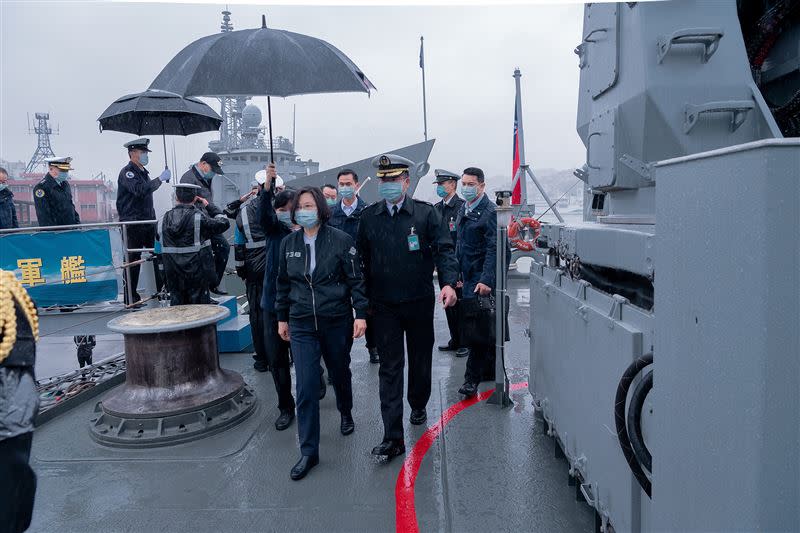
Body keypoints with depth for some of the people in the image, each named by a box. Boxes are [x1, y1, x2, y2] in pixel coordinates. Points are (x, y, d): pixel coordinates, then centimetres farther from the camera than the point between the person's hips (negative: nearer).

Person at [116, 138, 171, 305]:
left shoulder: (143, 172, 19)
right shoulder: (127, 172, -10)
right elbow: (140, 190, -28)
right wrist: (160, 179, -24)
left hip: (148, 221, 8)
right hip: (132, 223, -8)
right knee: (132, 259, -3)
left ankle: (162, 289, 11)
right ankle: (130, 296, 4)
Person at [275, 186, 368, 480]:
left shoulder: (341, 240, -8)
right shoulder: (289, 243, 3)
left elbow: (356, 279, -6)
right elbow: (283, 283, 12)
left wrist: (361, 314, -12)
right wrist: (282, 318, 14)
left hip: (337, 321, -2)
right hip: (301, 325, 2)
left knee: (340, 372, 18)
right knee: (305, 387, -4)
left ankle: (346, 413, 50)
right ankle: (309, 452, 7)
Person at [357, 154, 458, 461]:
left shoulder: (426, 213, -3)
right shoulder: (368, 217, 2)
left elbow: (443, 249, -6)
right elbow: (362, 260, 7)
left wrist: (449, 282, -22)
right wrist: (362, 299, 4)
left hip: (420, 301, 0)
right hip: (384, 304, 0)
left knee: (420, 360, 16)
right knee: (390, 368, 0)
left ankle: (418, 406, 45)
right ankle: (393, 438, 4)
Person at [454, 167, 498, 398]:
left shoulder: (490, 212, -12)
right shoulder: (463, 210, 14)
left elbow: (494, 248, -17)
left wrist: (486, 280, -23)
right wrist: (458, 274, 17)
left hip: (481, 279, -8)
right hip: (467, 277, 8)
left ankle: (472, 378, -1)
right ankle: (490, 370, 27)